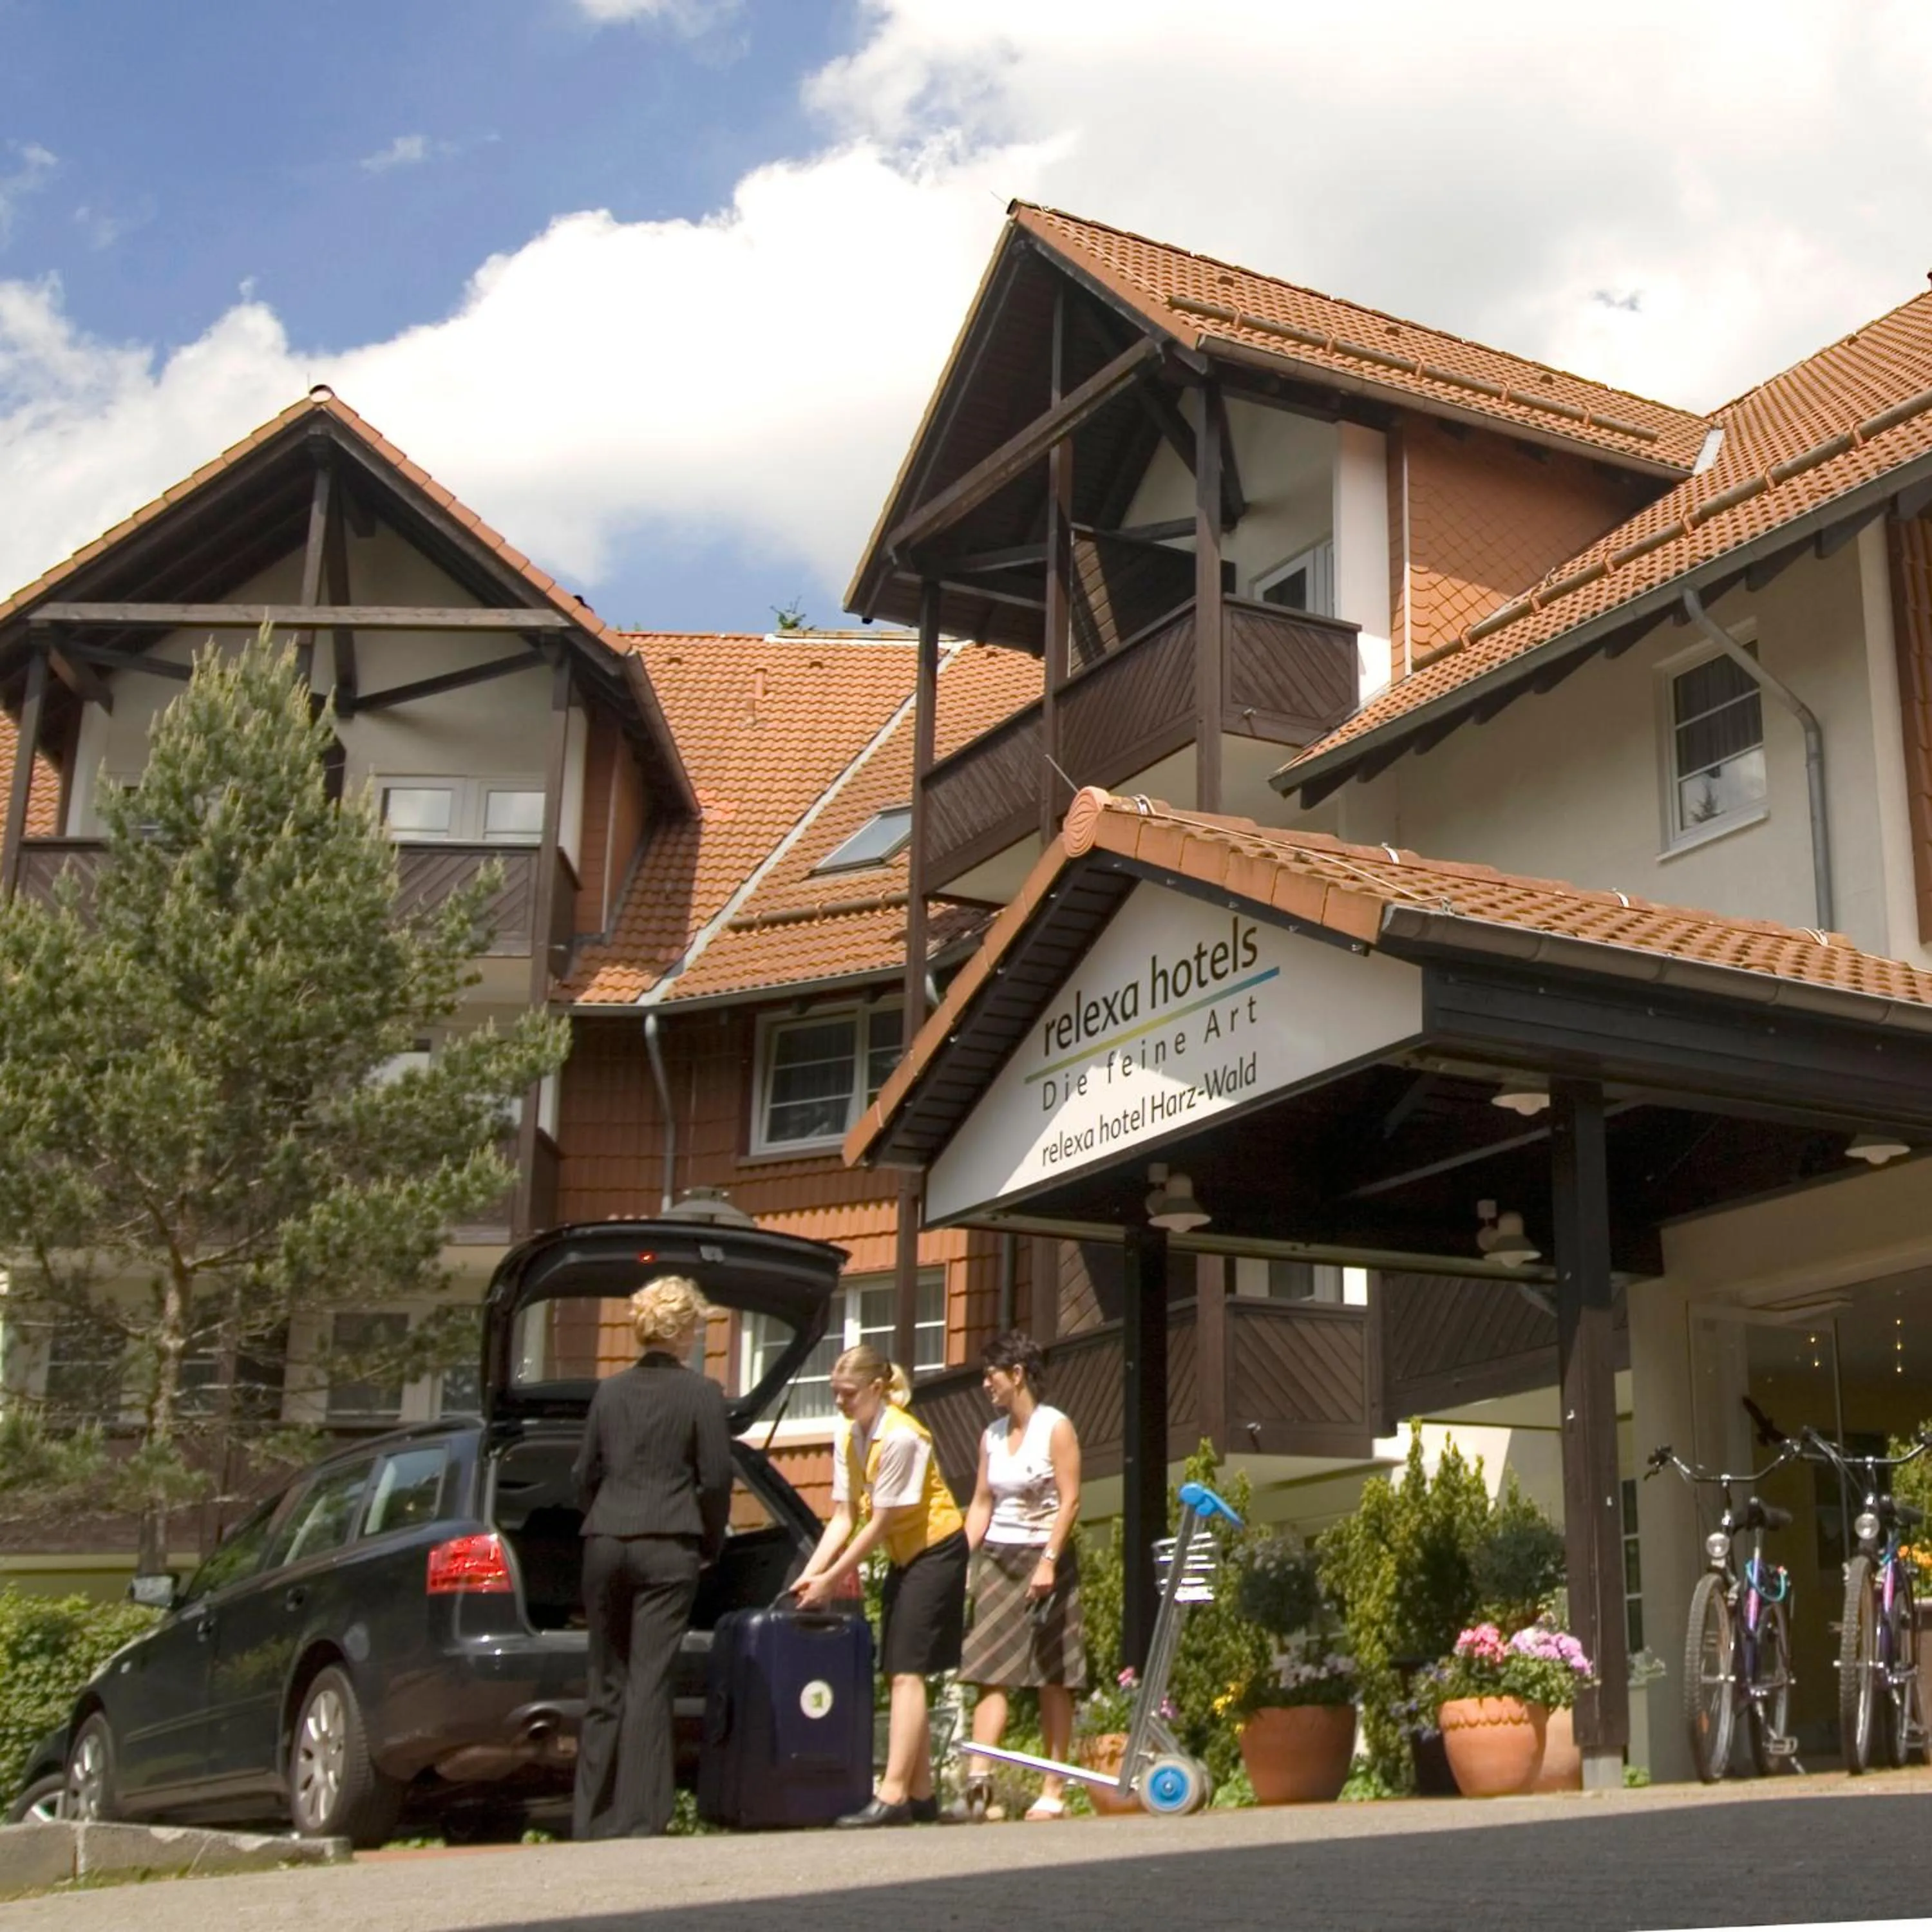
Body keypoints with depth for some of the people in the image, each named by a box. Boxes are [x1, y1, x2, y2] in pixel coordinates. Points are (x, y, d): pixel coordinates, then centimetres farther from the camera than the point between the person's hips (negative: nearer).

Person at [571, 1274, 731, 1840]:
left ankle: (593, 1818, 15)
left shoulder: (610, 1391, 10)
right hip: (667, 1547, -4)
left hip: (605, 1544, 4)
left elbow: (586, 1474, 13)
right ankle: (638, 1821, -5)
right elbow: (715, 1479, -5)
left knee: (606, 1682, 12)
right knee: (649, 1683, -4)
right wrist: (710, 1546, 8)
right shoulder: (701, 1393, -3)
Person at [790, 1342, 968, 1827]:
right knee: (902, 1674, 8)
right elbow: (842, 1518, 1)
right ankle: (921, 1794, 14)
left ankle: (893, 1795, -17)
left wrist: (831, 1580, -20)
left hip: (935, 1550, -9)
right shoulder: (848, 1438, 2)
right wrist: (810, 1574, -11)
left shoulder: (900, 1438, -23)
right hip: (903, 1556, 9)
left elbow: (880, 1524, -22)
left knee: (907, 1672, -14)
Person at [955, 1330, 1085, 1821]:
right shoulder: (992, 1434, 12)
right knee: (991, 1673, -6)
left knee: (1052, 1679, 0)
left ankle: (1054, 1791, 4)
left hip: (1043, 1559, -5)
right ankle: (978, 1779, -16)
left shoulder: (1055, 1428, -5)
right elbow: (981, 1503, 13)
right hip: (996, 1559, 5)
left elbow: (1070, 1500, -10)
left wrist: (1048, 1560, -18)